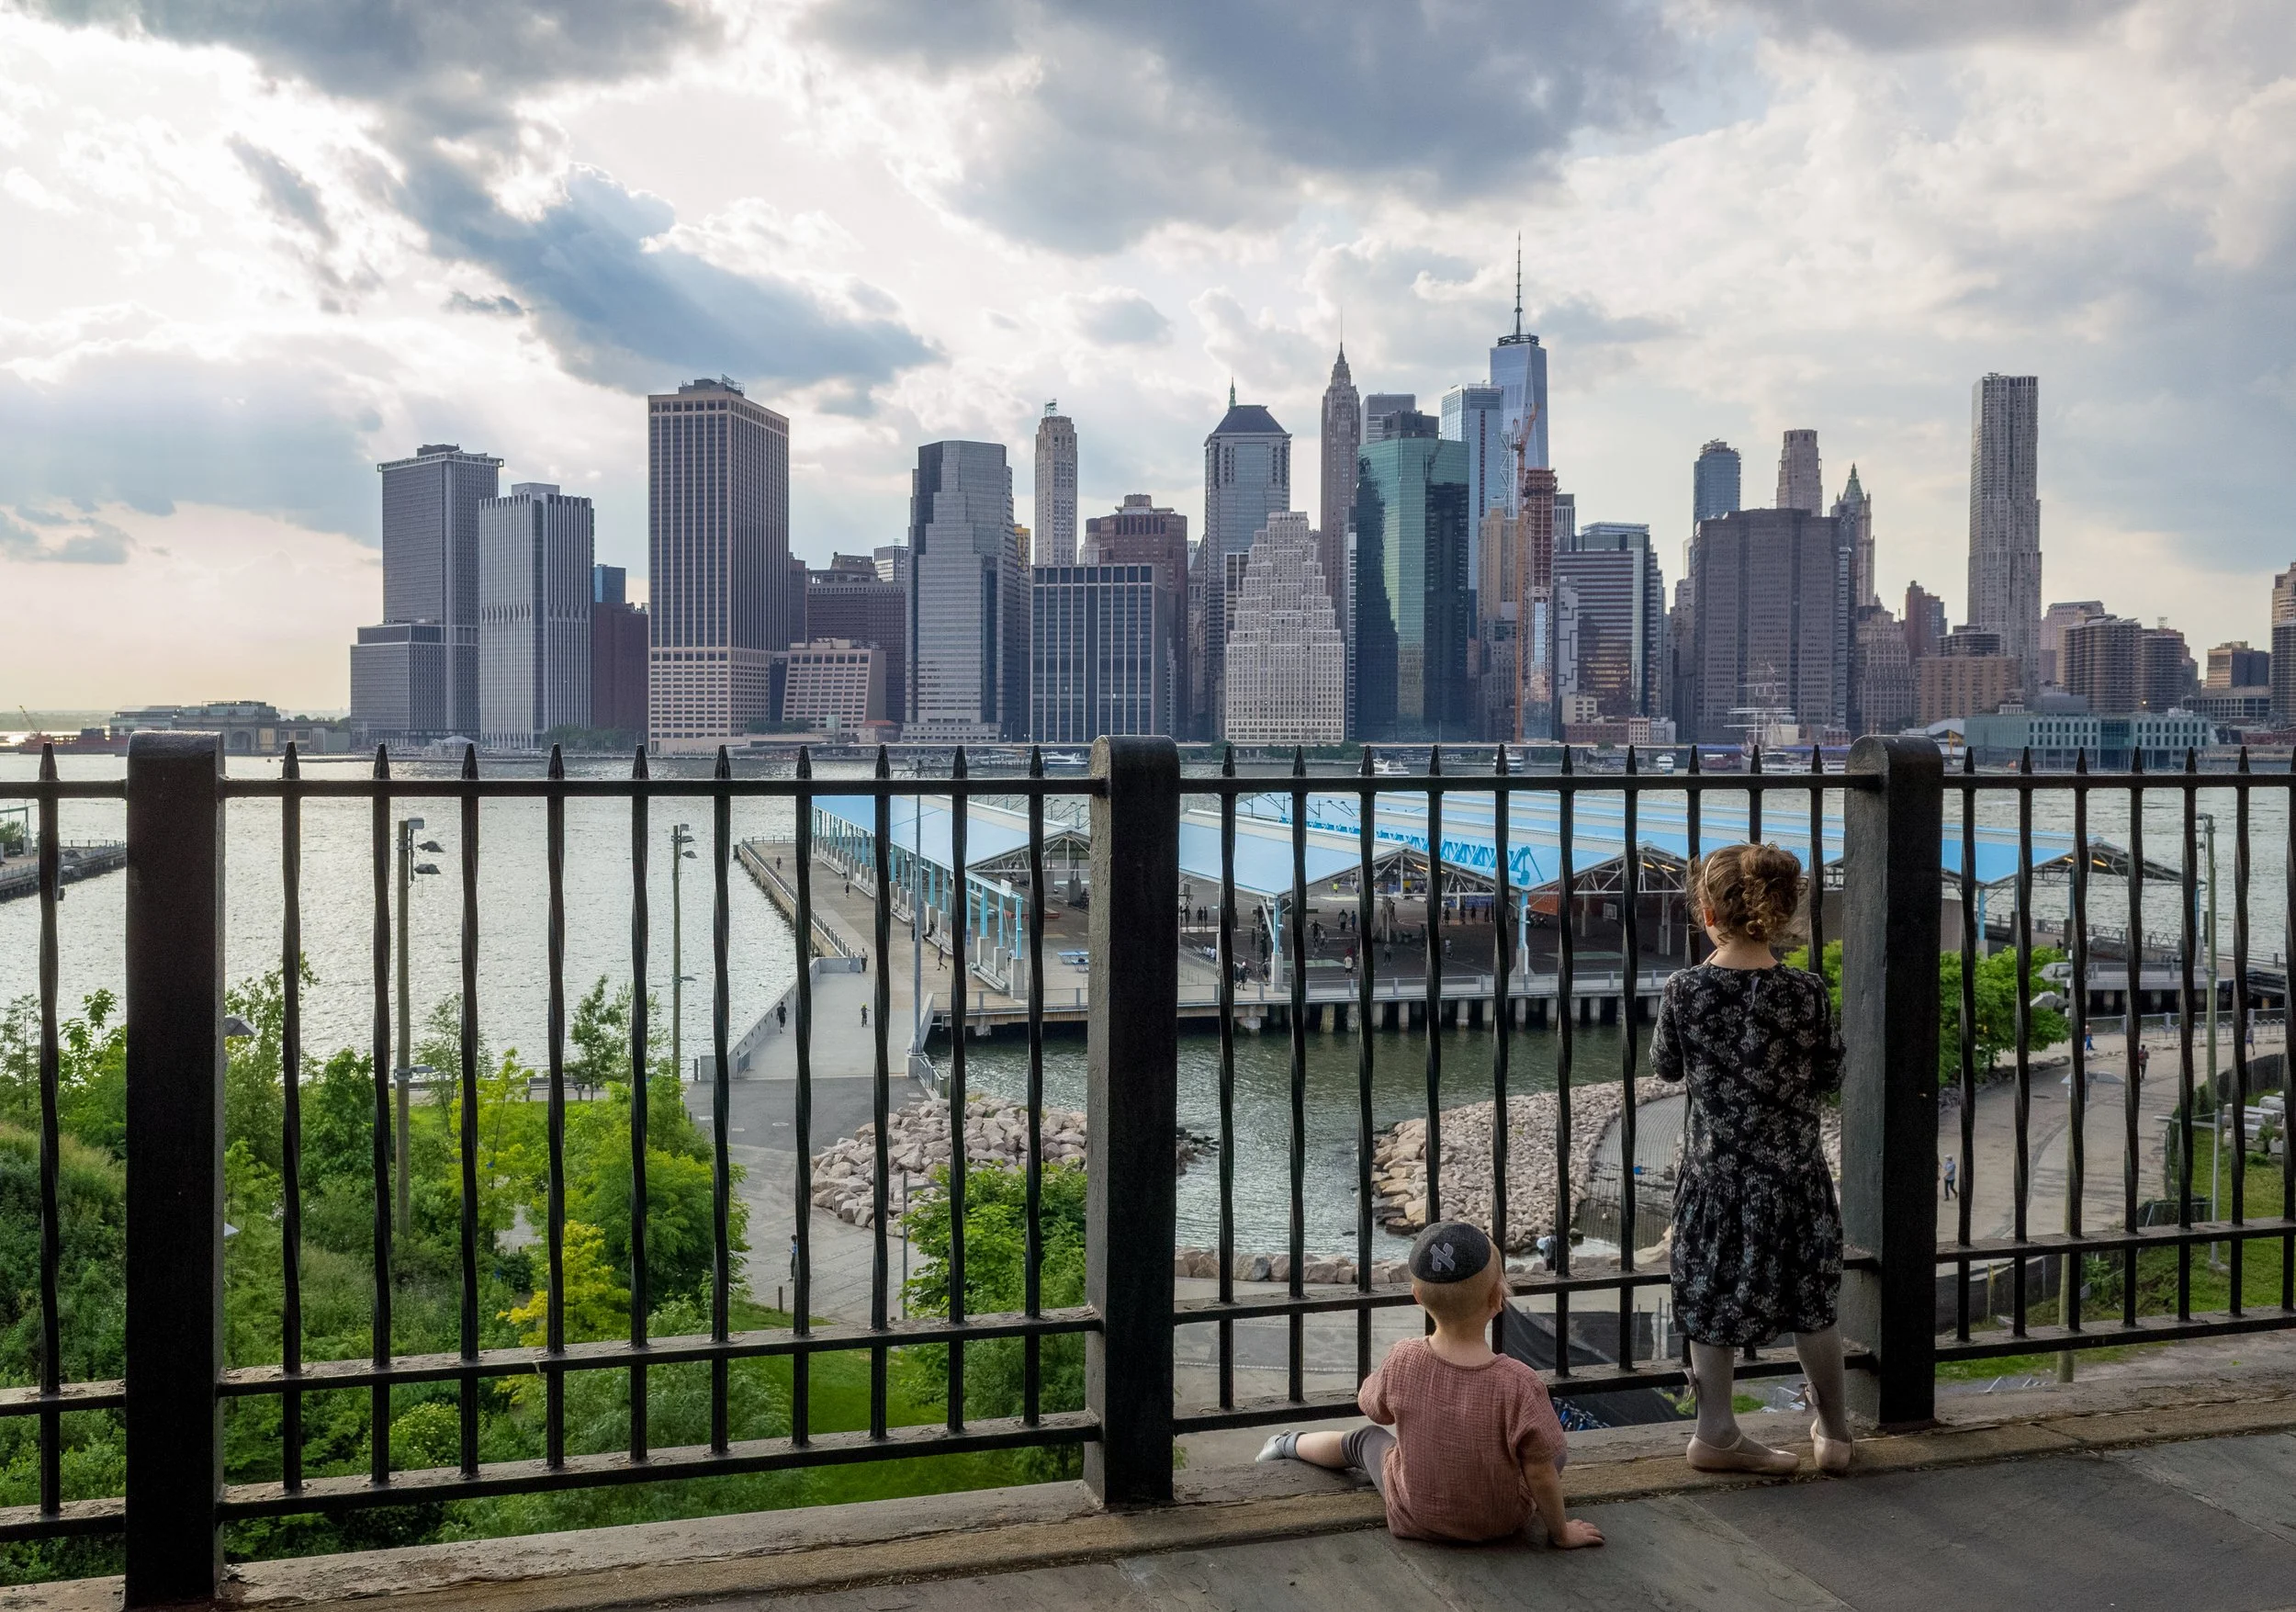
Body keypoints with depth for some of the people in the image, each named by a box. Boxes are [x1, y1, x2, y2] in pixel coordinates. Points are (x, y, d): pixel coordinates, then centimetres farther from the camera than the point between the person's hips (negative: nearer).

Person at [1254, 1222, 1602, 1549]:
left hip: (1413, 1518, 2)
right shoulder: (1518, 1383, -32)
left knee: (1366, 1439, 31)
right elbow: (1541, 1476, -21)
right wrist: (1561, 1532, -5)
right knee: (1552, 1453, 27)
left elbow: (1375, 1410, -2)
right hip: (1501, 1523, -2)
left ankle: (1290, 1444, 57)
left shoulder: (1402, 1360, -24)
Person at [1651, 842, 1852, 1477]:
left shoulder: (1685, 990, -11)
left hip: (1713, 1168, 0)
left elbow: (1666, 1067, 4)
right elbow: (1829, 1078, 0)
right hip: (1792, 1168, 0)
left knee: (1712, 1301, 12)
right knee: (1813, 1302, 15)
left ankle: (1717, 1434, 18)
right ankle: (1833, 1432, 26)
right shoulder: (1806, 992, -11)